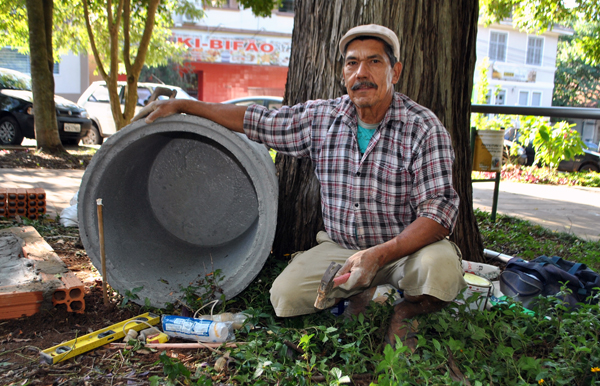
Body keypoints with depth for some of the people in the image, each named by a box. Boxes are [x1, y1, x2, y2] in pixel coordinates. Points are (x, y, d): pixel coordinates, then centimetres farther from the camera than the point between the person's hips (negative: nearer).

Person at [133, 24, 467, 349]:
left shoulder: (424, 128, -14)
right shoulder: (321, 118, -2)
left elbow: (439, 211, -21)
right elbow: (255, 121, 7)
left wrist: (378, 255, -36)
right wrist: (181, 106, 6)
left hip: (406, 247, -2)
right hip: (340, 246, 3)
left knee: (441, 264, -34)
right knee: (285, 296, -17)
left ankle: (408, 308, 2)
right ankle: (363, 294, 10)